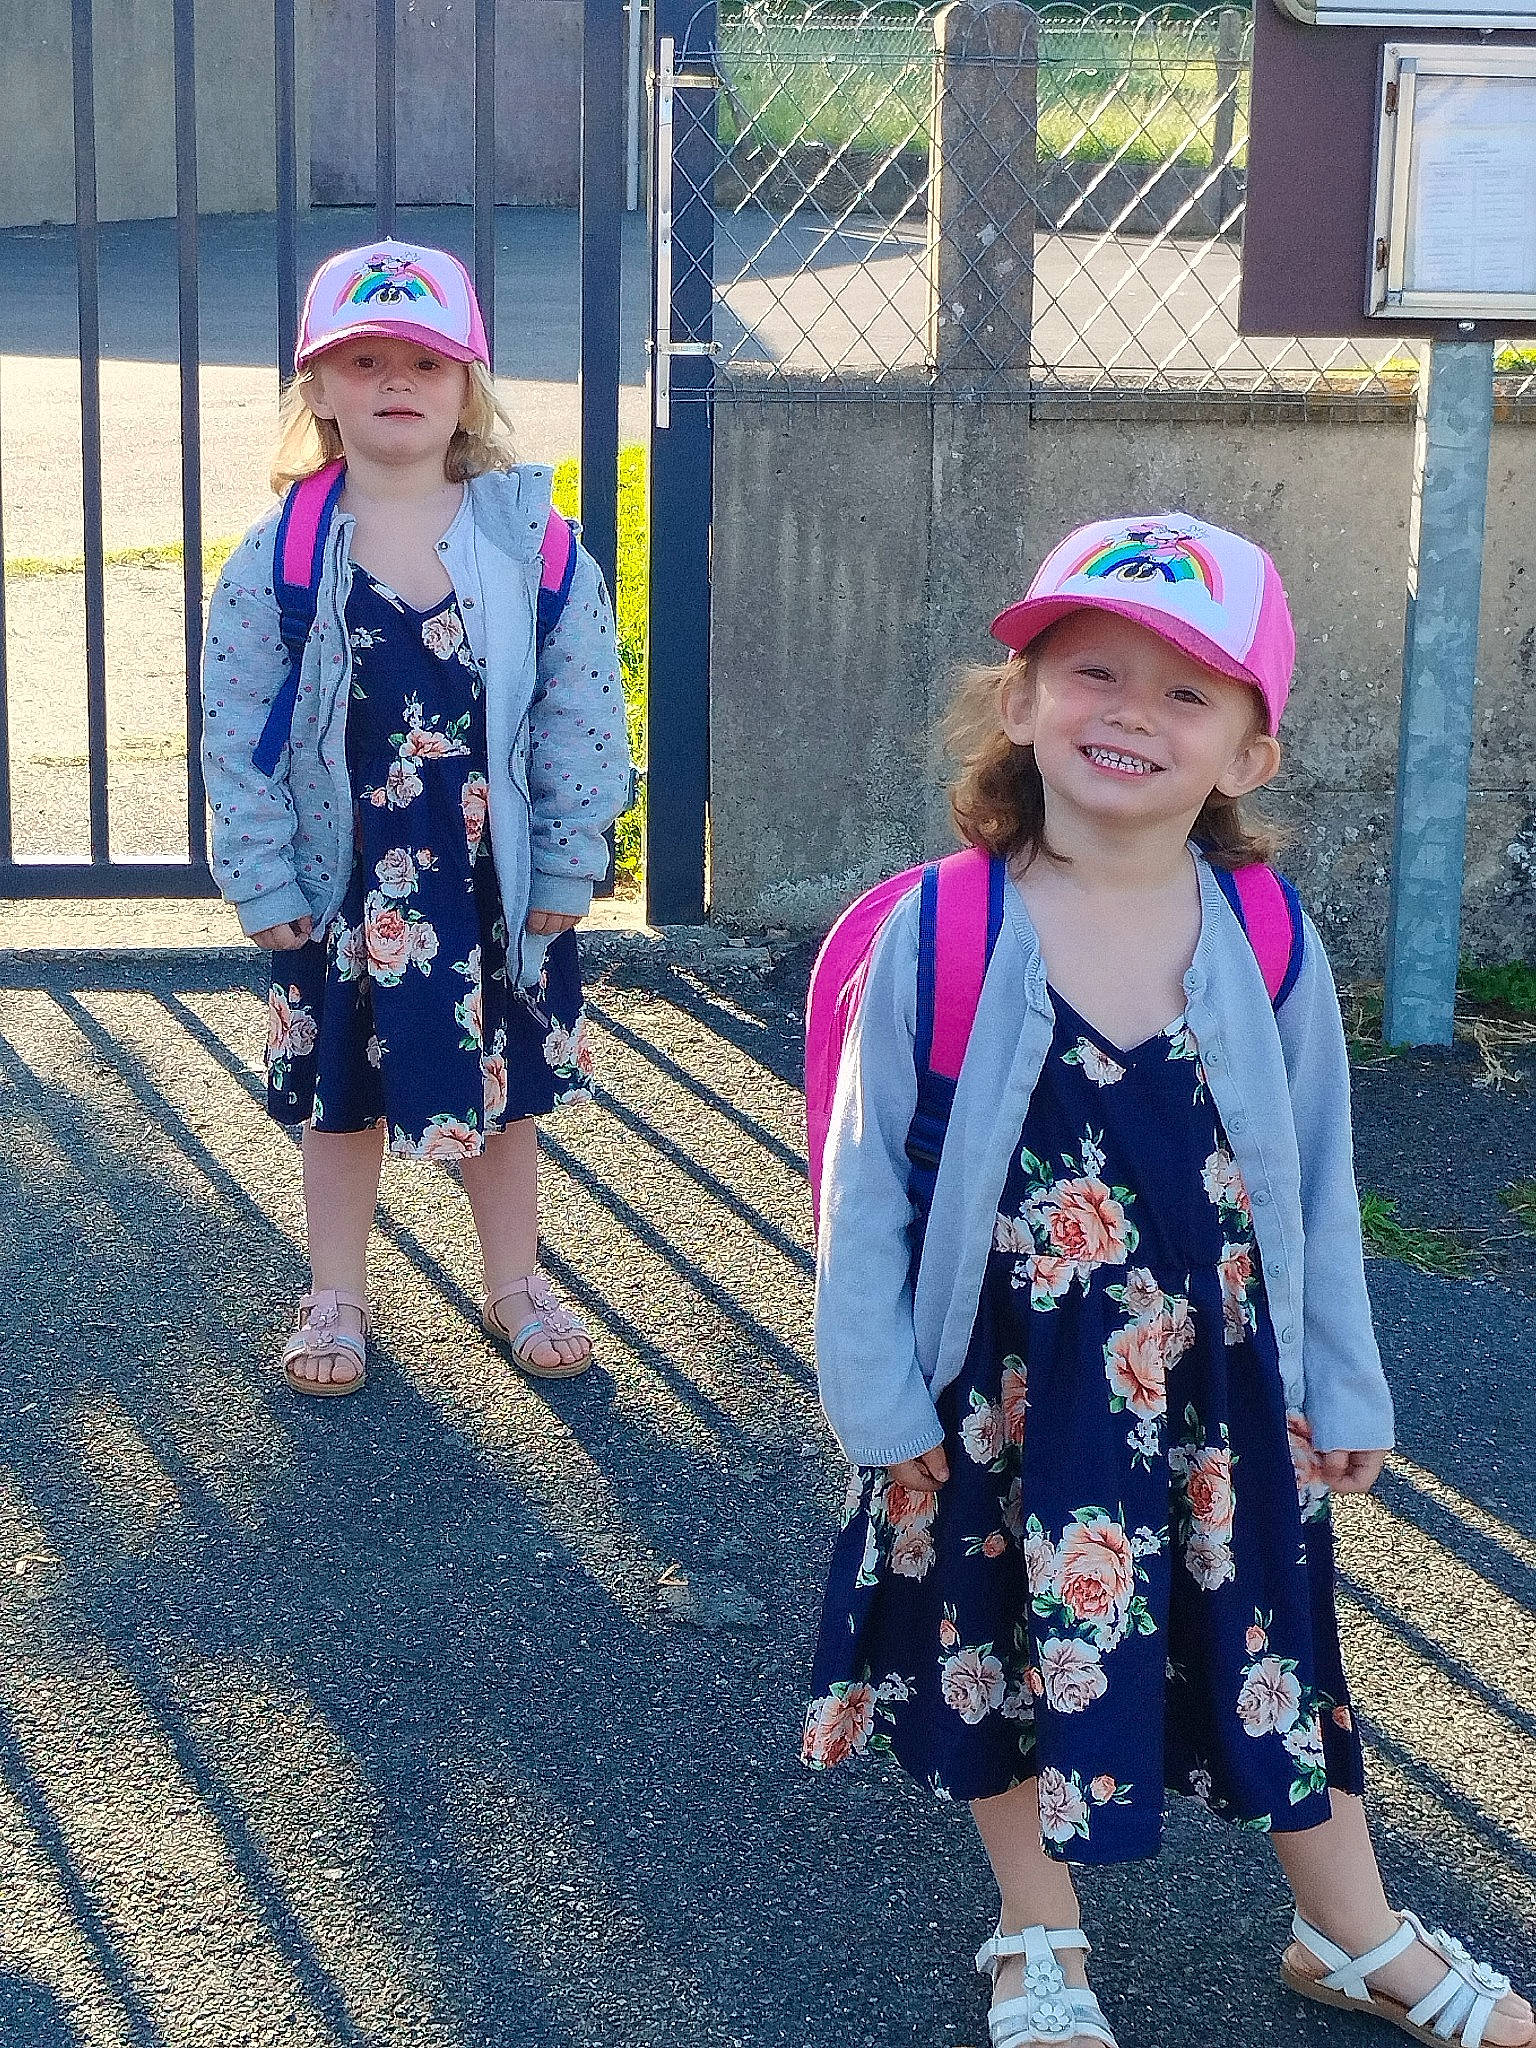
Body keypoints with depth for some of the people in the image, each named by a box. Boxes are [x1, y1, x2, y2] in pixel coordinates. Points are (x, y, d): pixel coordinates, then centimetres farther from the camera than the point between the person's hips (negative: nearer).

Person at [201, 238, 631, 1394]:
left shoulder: (532, 541, -7)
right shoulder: (282, 553, -7)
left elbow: (581, 713, -3)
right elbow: (235, 727, -3)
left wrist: (565, 866, -4)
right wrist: (264, 881, -5)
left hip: (497, 878, 0)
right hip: (344, 884, 0)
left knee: (503, 1080, 15)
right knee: (342, 1090, 14)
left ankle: (516, 1283, 34)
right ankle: (337, 1295, 32)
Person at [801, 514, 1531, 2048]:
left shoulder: (1268, 947, -8)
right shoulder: (942, 935, -14)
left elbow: (1316, 1186, 2)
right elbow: (868, 1186, -8)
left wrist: (1343, 1388, 7)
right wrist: (881, 1401, -7)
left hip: (1220, 1391, 2)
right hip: (1002, 1395, -1)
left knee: (1265, 1644, 16)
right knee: (1007, 1650, 15)